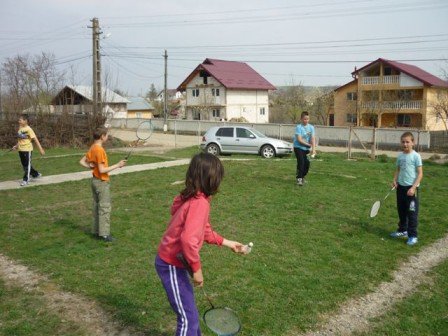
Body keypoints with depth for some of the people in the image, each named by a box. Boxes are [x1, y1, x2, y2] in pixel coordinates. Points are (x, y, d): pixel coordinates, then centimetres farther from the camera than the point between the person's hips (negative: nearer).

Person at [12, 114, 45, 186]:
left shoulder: (28, 129, -15)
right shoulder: (20, 128, 6)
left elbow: (35, 139, -15)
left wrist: (40, 149, -17)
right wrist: (16, 146, 11)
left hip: (27, 150, -8)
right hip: (20, 150, 8)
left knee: (27, 165, 2)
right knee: (24, 165, 16)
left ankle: (26, 179, 10)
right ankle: (36, 174, 31)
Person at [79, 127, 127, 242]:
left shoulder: (92, 148, 6)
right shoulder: (100, 150, -21)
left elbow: (82, 162, 12)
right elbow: (102, 170, -23)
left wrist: (91, 166, 0)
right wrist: (117, 165, -19)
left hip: (95, 180, 9)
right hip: (102, 182, -9)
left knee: (97, 206, 15)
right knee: (105, 208, -3)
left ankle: (96, 231, 23)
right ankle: (104, 234, 1)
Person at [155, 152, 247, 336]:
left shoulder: (193, 198, 5)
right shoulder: (200, 203, -26)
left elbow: (204, 231, 16)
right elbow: (188, 240, -35)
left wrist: (227, 243, 21)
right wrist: (197, 269, -23)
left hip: (172, 261, 10)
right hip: (171, 265, -10)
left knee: (188, 308, 27)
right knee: (189, 318, -1)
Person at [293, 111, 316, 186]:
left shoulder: (311, 127, 0)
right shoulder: (299, 127, -13)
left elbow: (313, 138, -8)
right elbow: (299, 140, -18)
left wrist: (313, 149, -20)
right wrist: (309, 145, -13)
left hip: (306, 149, 5)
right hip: (298, 147, -5)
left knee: (307, 163, 1)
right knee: (301, 162, -15)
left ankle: (302, 176, 24)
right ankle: (299, 178, -8)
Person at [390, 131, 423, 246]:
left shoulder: (416, 156, -10)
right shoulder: (400, 156, 6)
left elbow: (420, 174, -11)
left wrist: (413, 187, -18)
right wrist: (395, 180, -2)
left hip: (411, 188, -6)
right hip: (401, 187, 6)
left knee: (412, 212, -2)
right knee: (401, 211, 17)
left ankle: (413, 236, 5)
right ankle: (403, 230, 33)